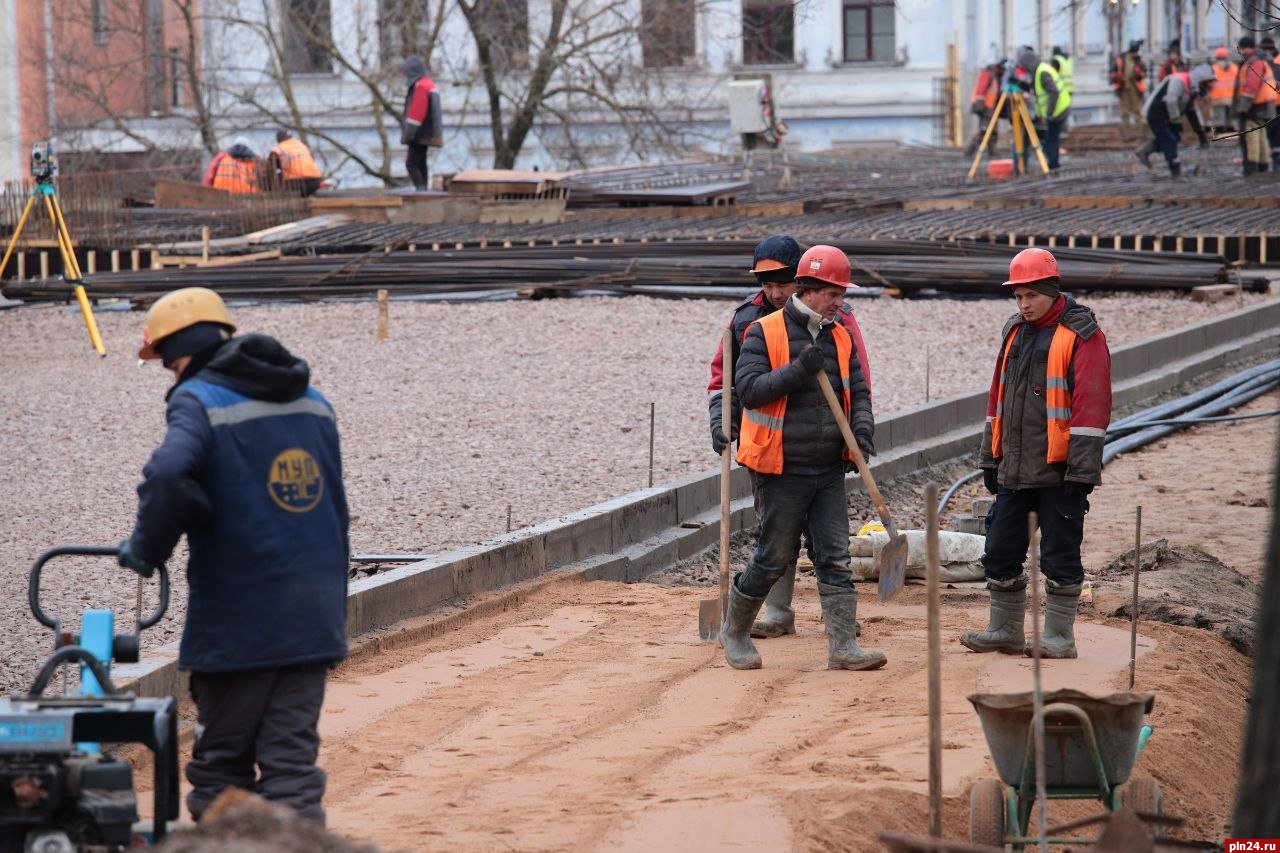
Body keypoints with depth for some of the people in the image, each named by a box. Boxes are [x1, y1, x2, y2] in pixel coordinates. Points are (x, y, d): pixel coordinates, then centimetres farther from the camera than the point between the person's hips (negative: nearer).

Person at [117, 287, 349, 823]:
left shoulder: (199, 401, -9)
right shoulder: (312, 402, 14)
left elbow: (168, 477, -28)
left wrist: (146, 548, -12)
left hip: (236, 623, -6)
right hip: (314, 619, 6)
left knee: (221, 765, 8)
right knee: (291, 761, 5)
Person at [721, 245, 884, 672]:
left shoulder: (841, 338, 11)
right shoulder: (765, 333, -6)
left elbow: (857, 391, 13)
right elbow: (748, 389, -14)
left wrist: (862, 427, -7)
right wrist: (798, 371, -23)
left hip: (829, 470, 5)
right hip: (783, 471, -5)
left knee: (835, 558, -1)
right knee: (774, 558, 2)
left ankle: (843, 646, -1)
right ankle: (734, 631, 21)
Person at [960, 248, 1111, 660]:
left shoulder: (1081, 335, -8)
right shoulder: (1014, 332, 14)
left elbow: (1092, 405, -13)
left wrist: (1081, 470, -17)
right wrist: (990, 459, 18)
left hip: (1057, 471, -7)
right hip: (1014, 469, 7)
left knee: (1060, 557, 0)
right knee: (1000, 553, 10)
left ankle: (1060, 637, 9)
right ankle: (1005, 631, 21)